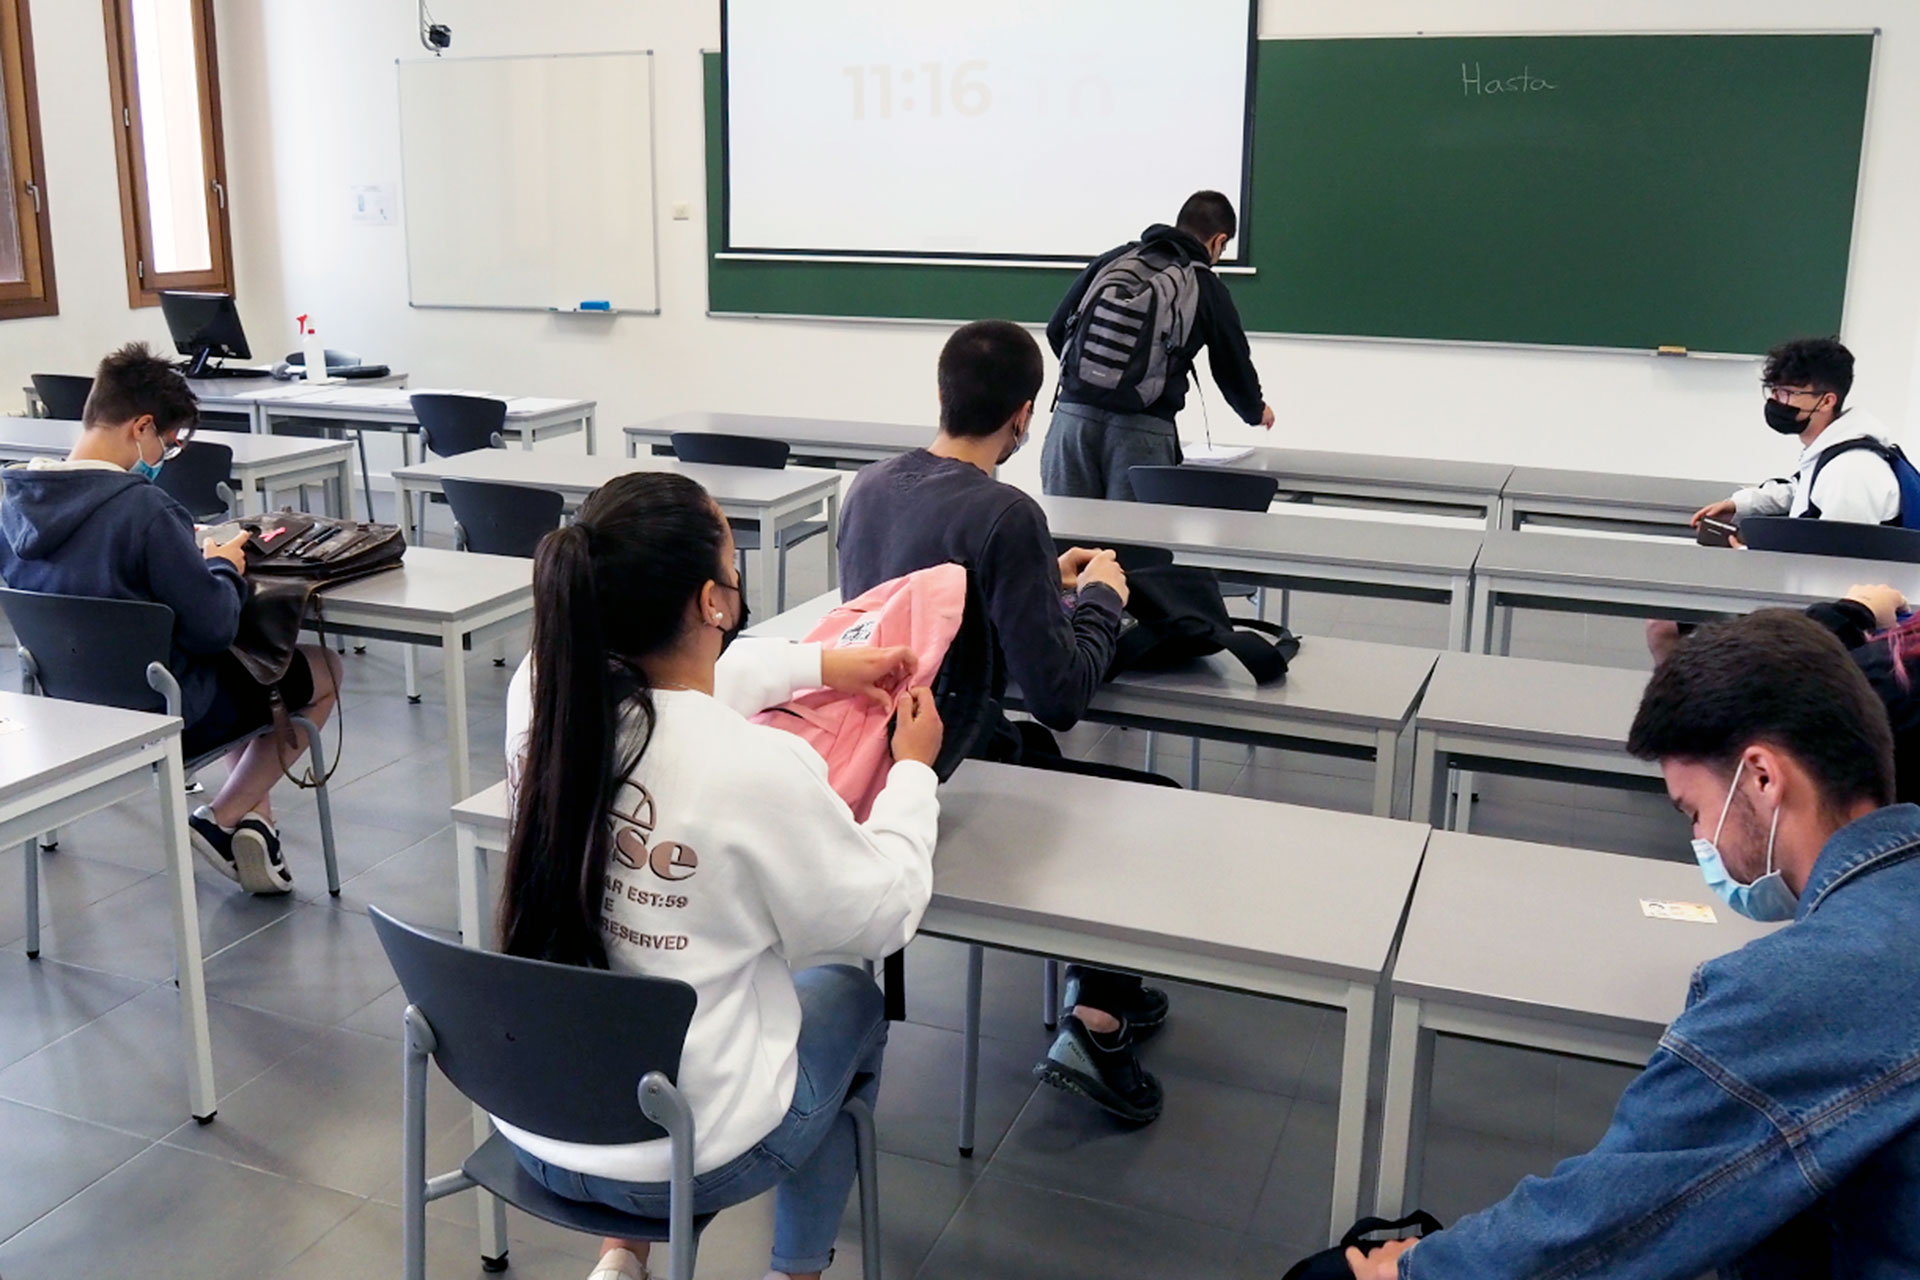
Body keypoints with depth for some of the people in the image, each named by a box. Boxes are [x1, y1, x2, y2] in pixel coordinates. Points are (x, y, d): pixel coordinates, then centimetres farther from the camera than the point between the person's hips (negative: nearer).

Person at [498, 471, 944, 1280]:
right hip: (686, 1162, -5)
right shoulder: (758, 768, -29)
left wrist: (820, 665, 17)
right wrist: (914, 772, 4)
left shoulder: (542, 694, -13)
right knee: (848, 998, 25)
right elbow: (884, 917, -11)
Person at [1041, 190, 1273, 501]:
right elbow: (1233, 365, 18)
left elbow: (1056, 329, 14)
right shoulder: (1208, 289, 7)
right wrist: (1257, 413, 39)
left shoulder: (1112, 259, 13)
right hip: (1143, 430, -3)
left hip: (1072, 414, 3)